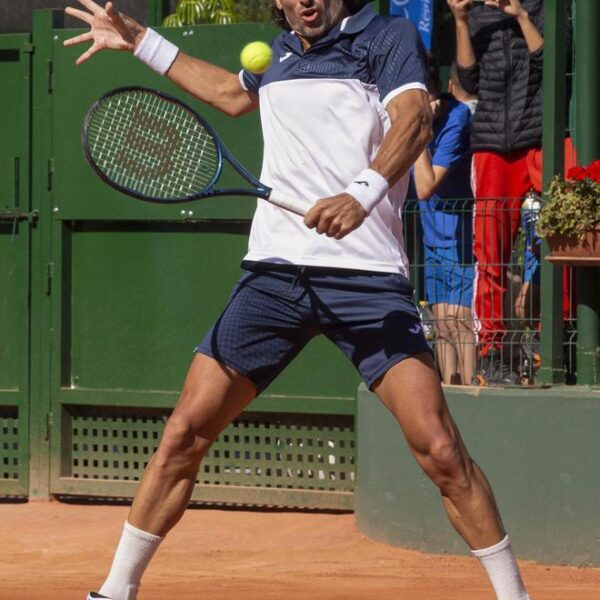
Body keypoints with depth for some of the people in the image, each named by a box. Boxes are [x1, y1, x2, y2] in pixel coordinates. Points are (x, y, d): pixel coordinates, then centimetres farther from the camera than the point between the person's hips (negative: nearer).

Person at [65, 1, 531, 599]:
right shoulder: (280, 54, 19)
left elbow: (414, 118, -17)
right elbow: (233, 92, 41)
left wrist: (363, 193, -36)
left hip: (366, 277, -5)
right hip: (274, 273, 5)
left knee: (439, 449, -15)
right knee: (184, 434, 1)